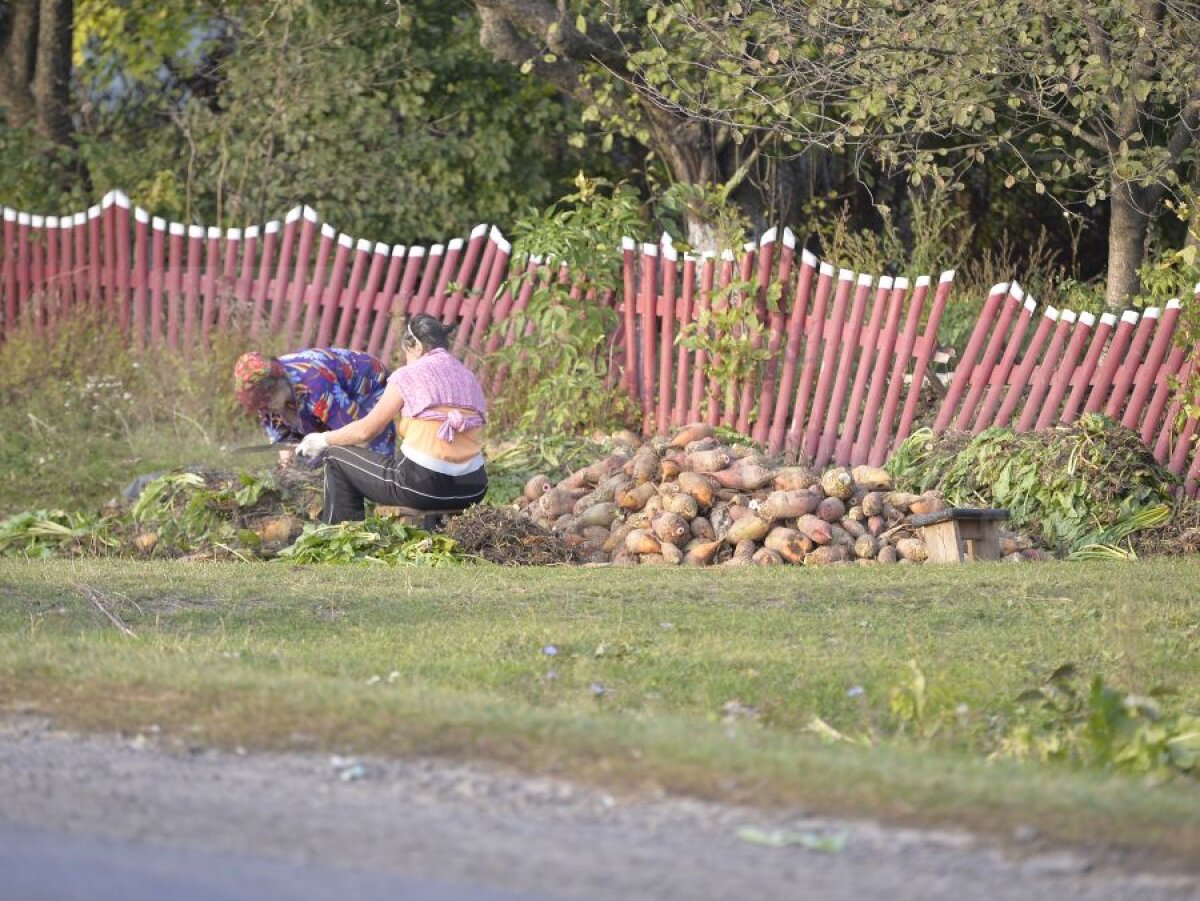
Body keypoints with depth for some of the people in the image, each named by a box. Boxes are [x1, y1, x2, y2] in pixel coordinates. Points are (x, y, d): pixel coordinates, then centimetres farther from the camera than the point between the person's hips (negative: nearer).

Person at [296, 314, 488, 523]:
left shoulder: (410, 375, -1)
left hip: (424, 485, -6)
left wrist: (323, 440, 19)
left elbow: (366, 430, 2)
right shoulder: (470, 377, 15)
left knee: (337, 458, 13)